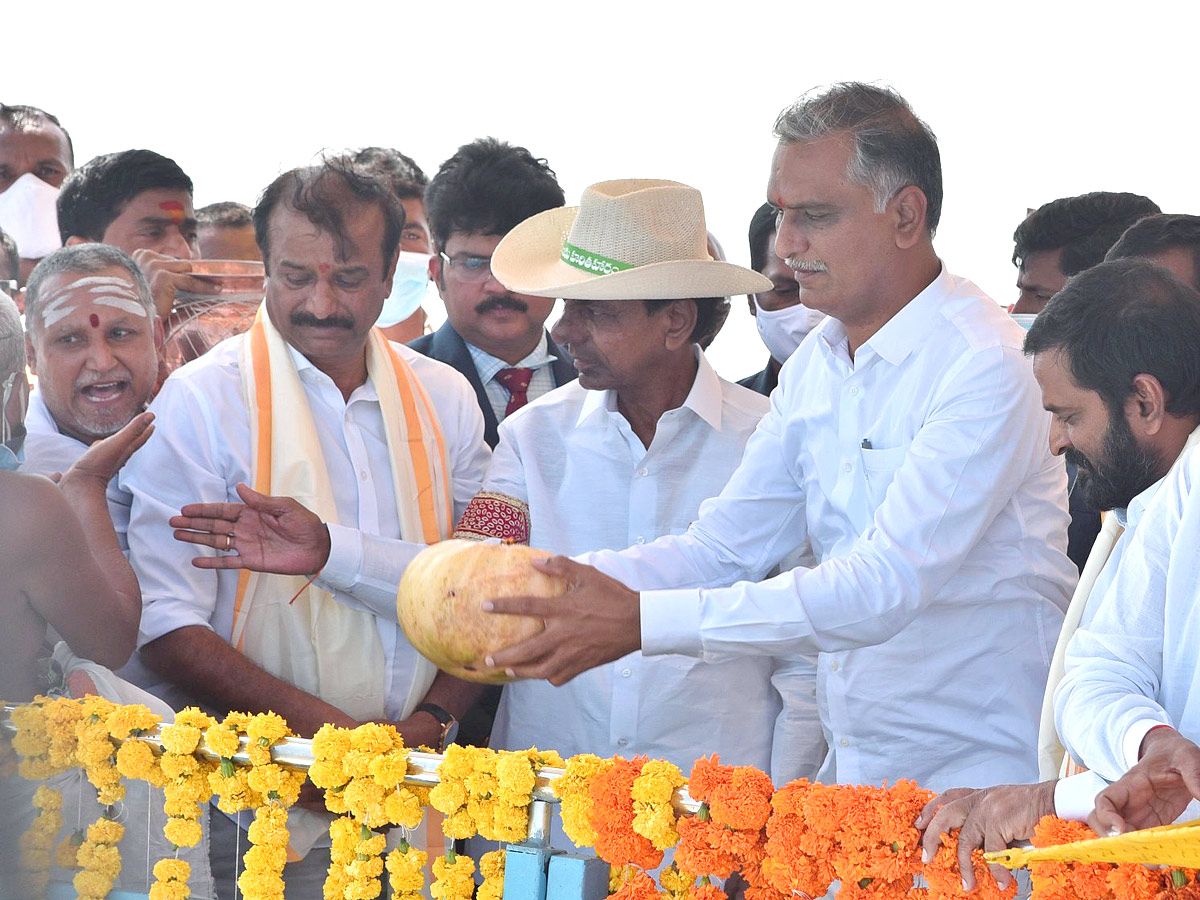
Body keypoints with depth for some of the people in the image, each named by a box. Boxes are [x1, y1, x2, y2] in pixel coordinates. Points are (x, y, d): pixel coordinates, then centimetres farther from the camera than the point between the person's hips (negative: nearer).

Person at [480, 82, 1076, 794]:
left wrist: (642, 622, -26)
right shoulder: (815, 364, 12)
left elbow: (884, 588, -23)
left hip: (982, 774, -7)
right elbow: (725, 544, 13)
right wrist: (570, 581, -6)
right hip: (853, 772, 7)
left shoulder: (988, 367, -15)